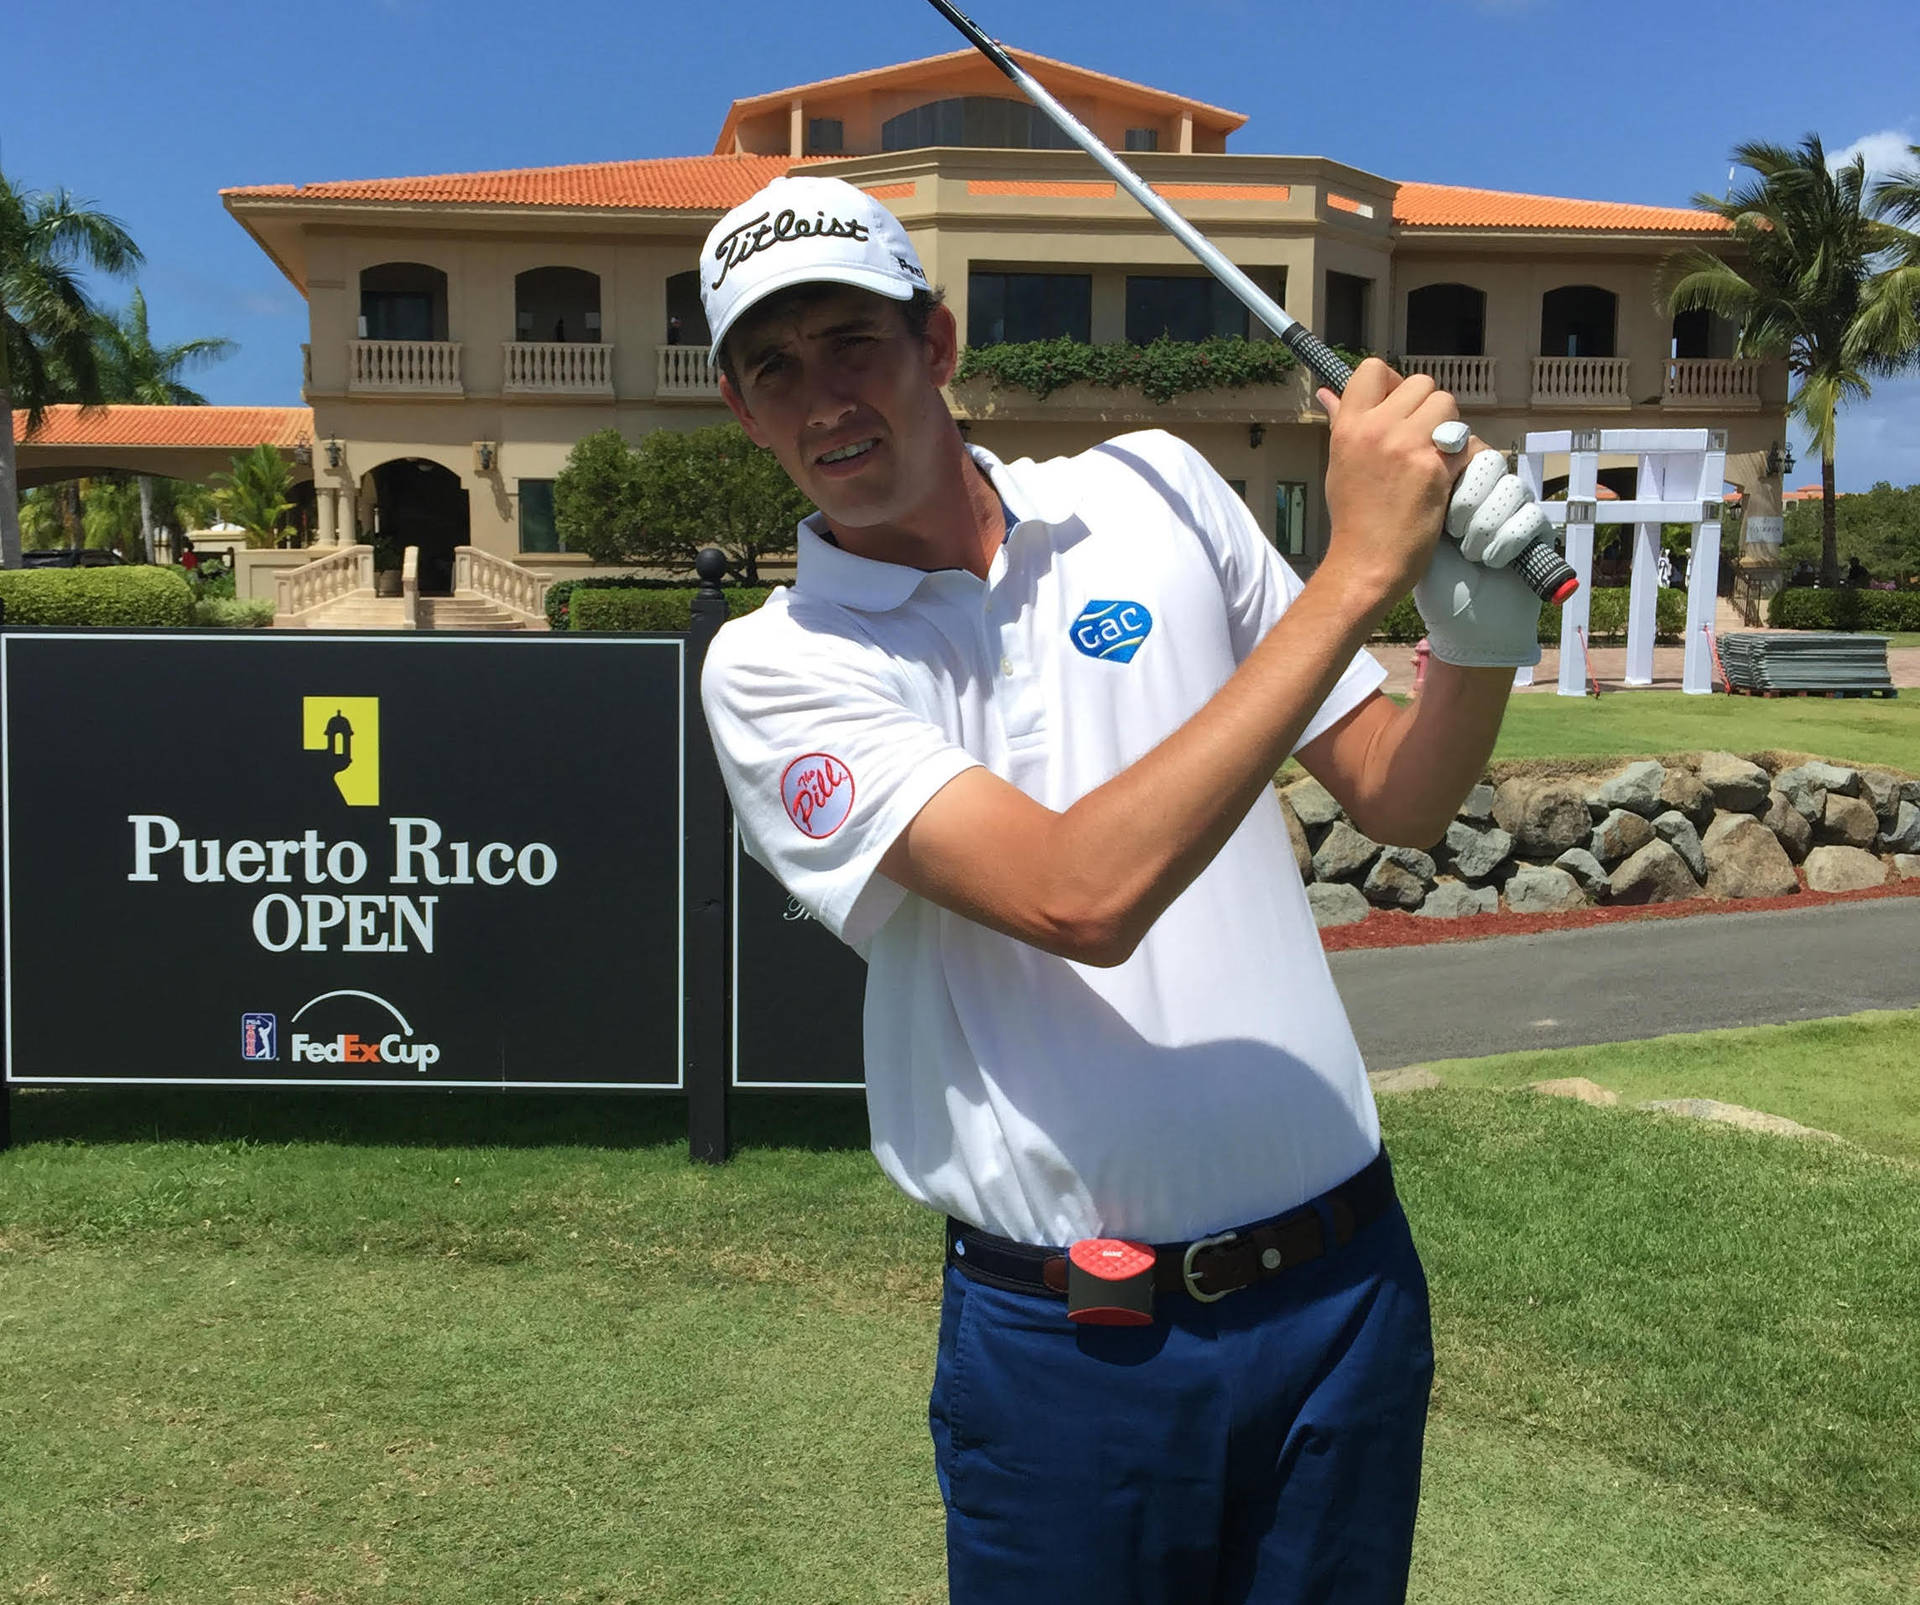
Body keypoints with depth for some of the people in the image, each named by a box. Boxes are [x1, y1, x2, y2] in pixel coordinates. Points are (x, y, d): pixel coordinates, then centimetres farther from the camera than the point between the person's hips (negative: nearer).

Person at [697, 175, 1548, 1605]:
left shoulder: (1155, 489, 2)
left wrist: (1479, 635, -14)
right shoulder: (776, 667, -9)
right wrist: (1359, 568, -22)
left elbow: (1400, 801, 7)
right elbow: (1080, 898, -24)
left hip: (1344, 1285, 3)